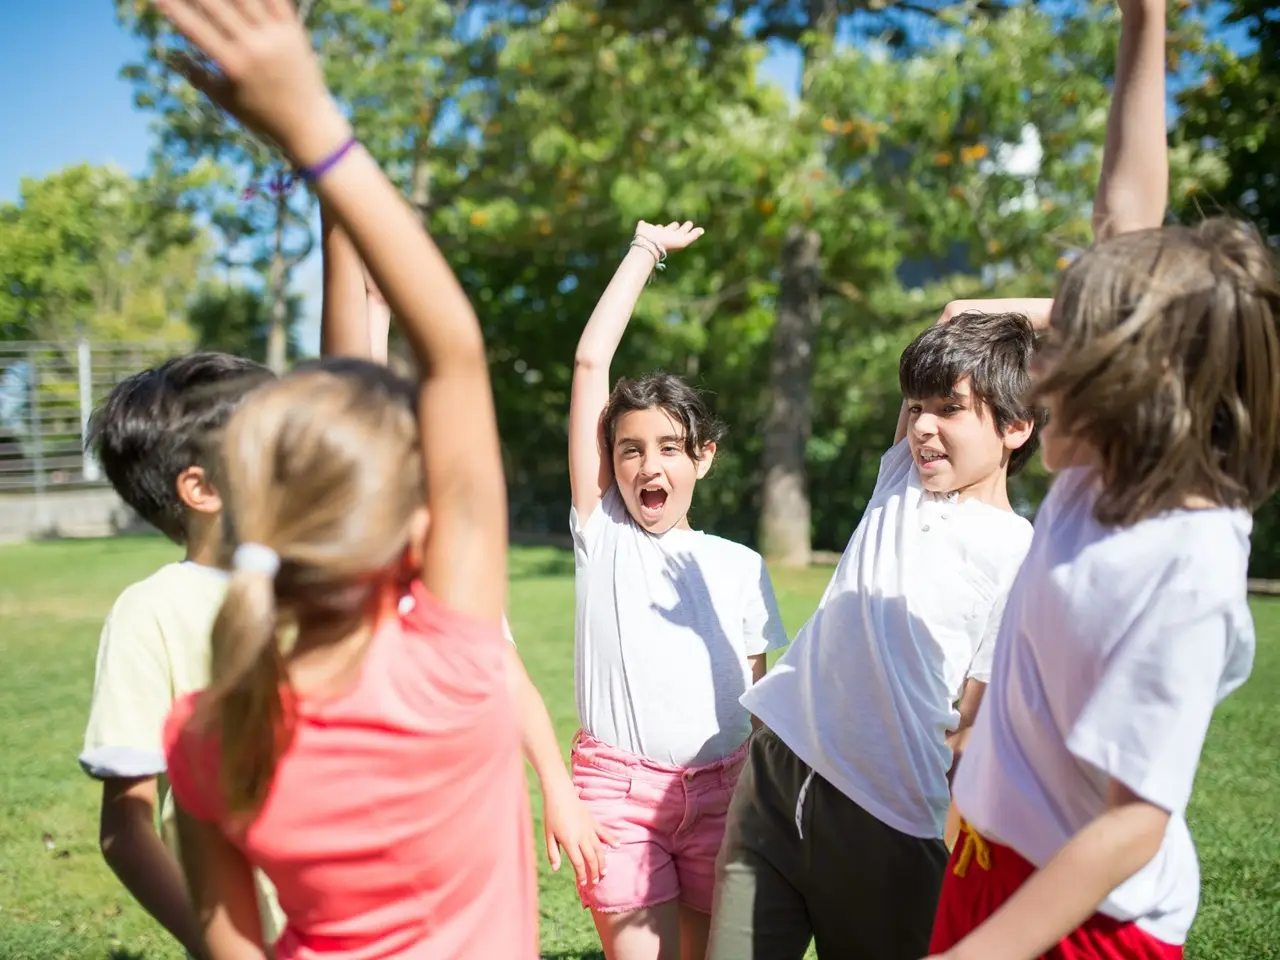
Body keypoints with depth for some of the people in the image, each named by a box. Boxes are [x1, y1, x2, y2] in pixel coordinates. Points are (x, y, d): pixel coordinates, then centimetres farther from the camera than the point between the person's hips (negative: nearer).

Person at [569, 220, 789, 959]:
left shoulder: (740, 567, 8)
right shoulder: (602, 532, 3)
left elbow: (756, 693, 13)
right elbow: (591, 362, 0)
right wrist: (646, 253, 7)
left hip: (721, 785, 2)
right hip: (619, 783, -2)